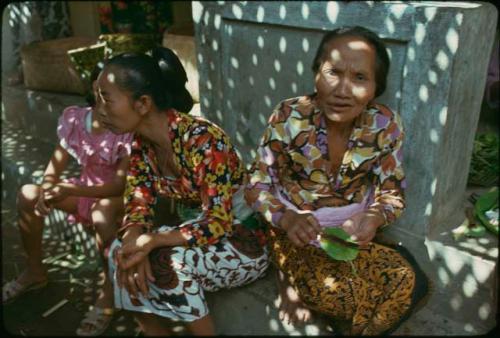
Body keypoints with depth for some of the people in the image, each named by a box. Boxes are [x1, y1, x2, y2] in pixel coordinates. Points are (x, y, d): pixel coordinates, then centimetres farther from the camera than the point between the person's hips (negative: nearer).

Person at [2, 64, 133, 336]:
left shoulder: (129, 130, -22)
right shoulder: (74, 118, -6)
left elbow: (121, 184, -26)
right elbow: (55, 167, -4)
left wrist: (71, 191, -35)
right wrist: (47, 191, -27)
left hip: (120, 197, -6)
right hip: (86, 191, 6)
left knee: (102, 212, -40)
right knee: (28, 194, -13)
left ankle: (109, 290, -20)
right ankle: (35, 270, 7)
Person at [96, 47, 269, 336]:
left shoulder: (202, 140, -28)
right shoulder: (141, 143, -4)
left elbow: (219, 224, -29)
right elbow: (138, 205, -3)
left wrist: (149, 242, -30)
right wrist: (134, 242, -24)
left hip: (246, 240, -7)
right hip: (200, 229, 7)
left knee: (166, 262, -29)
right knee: (121, 253, -12)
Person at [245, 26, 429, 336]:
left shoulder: (386, 126, -13)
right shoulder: (289, 118, -18)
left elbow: (393, 193, -3)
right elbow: (256, 185, -11)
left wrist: (374, 217, -26)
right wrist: (287, 219, -31)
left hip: (355, 235, 4)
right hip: (297, 234, -3)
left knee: (404, 281, -16)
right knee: (341, 292, -25)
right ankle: (291, 278, 6)